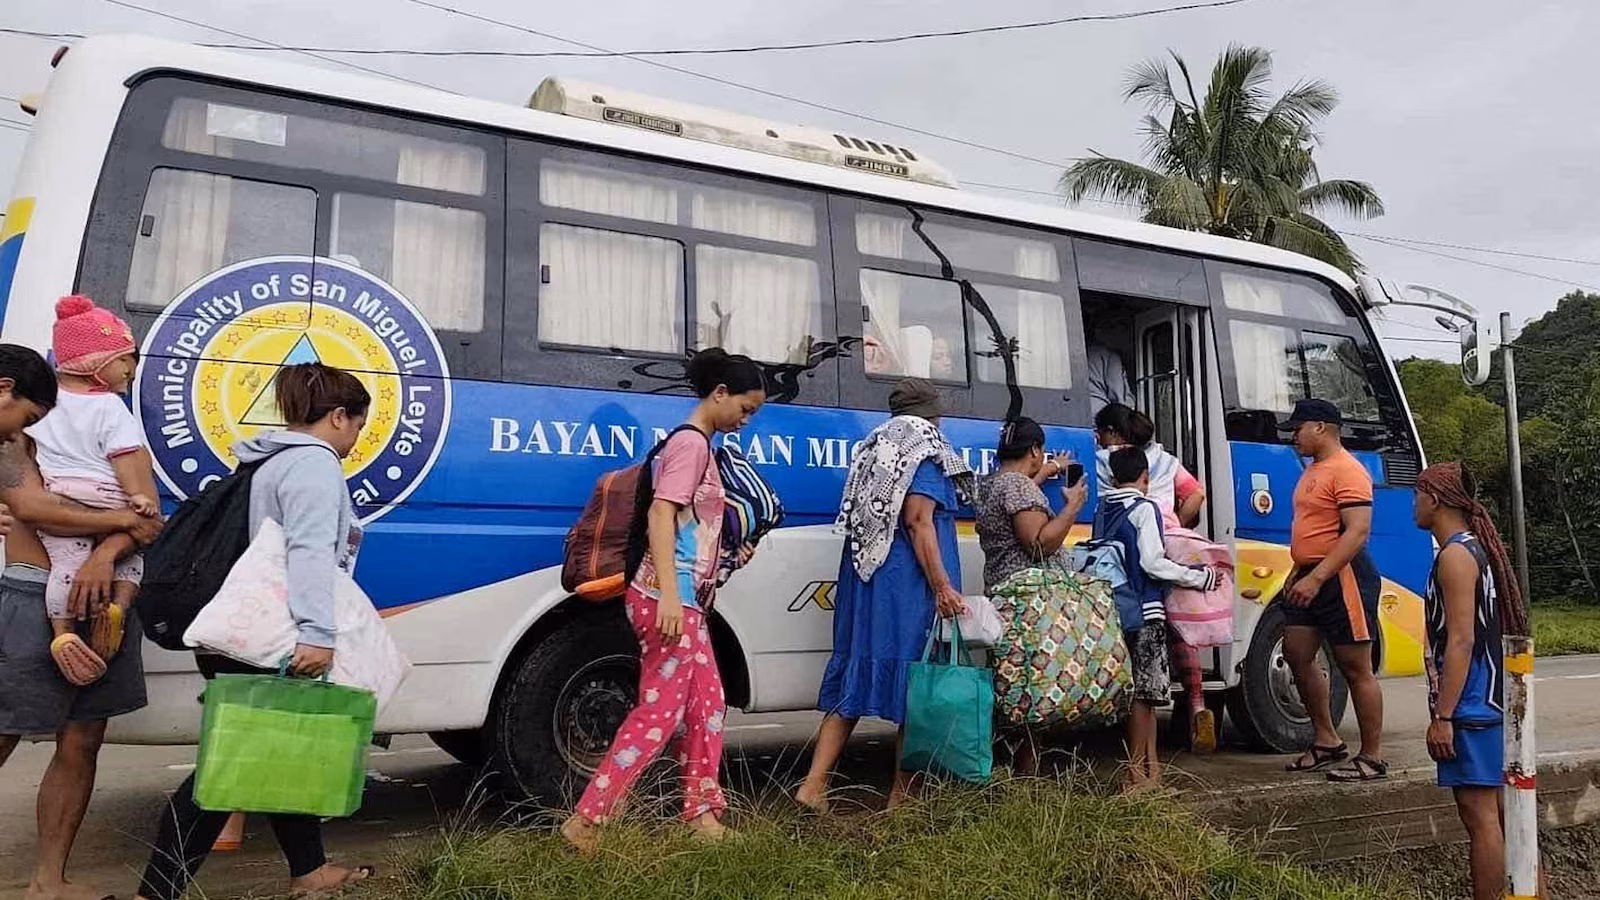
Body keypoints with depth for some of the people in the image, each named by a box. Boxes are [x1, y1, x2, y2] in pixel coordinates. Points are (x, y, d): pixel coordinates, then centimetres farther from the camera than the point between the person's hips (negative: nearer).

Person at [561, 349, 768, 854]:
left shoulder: (700, 445, 17)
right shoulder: (691, 443, -11)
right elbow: (661, 514, -21)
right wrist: (669, 594, -28)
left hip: (685, 601, 10)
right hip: (668, 598, -10)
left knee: (707, 704, 14)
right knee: (661, 711, -7)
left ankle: (701, 813, 23)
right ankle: (586, 820, -3)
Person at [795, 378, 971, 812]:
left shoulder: (874, 448, 19)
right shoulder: (926, 452, -5)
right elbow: (918, 521, -16)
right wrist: (943, 586, -19)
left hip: (864, 580, 8)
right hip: (909, 584, -8)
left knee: (855, 678, 8)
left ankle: (814, 785, 3)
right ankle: (902, 795, 7)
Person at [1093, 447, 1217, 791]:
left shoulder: (1102, 509, 11)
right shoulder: (1144, 508, -9)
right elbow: (1153, 563, -15)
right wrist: (1201, 578, -7)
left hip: (1115, 607, 7)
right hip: (1145, 610, -7)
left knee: (1144, 692, 13)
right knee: (1143, 692, -3)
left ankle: (1151, 768, 19)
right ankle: (1136, 773, -1)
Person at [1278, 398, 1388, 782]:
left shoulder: (1347, 470, -14)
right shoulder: (1314, 470, 18)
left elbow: (1357, 531, -23)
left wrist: (1316, 578, -27)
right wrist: (1296, 574, 21)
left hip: (1342, 575, -10)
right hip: (1311, 577, 10)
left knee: (1356, 668, -2)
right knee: (1296, 655, 10)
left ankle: (1372, 758, 7)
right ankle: (1326, 740, 22)